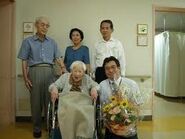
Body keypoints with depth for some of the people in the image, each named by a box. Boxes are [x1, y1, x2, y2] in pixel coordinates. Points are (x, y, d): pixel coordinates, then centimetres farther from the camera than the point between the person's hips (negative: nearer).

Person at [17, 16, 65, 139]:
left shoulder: (52, 42, 14)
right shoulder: (28, 41, 8)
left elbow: (57, 58, 8)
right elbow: (24, 61, 5)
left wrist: (63, 66, -14)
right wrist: (25, 78, -4)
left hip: (49, 71, 2)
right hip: (35, 71, -1)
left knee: (50, 99, 3)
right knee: (36, 100, 3)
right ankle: (37, 127, 17)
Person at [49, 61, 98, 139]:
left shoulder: (87, 78, 20)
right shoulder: (65, 76, 18)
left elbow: (95, 85, 11)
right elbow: (54, 85, 12)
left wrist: (94, 89, -13)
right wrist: (54, 89, -12)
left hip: (83, 103, 0)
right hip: (67, 102, 0)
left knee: (84, 114, -35)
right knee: (68, 111, -35)